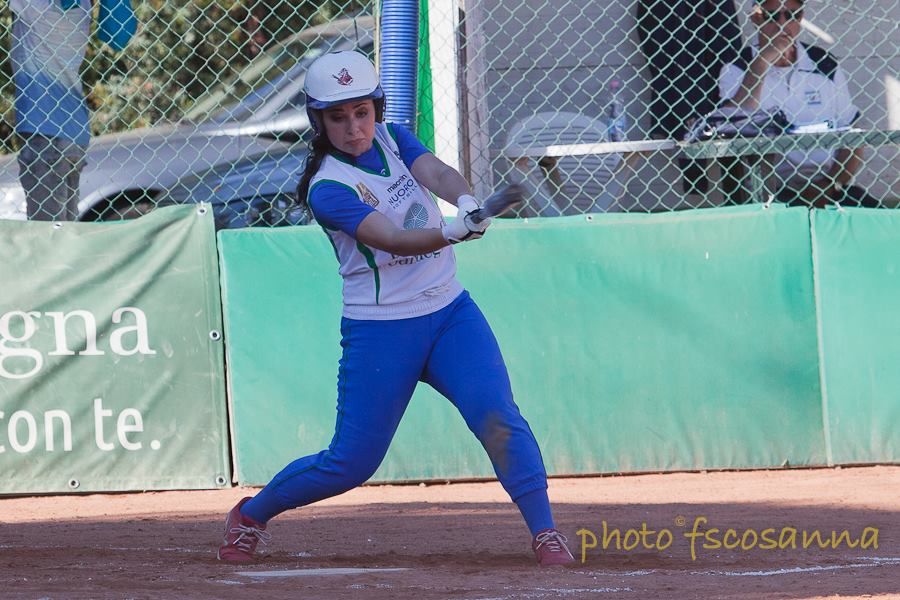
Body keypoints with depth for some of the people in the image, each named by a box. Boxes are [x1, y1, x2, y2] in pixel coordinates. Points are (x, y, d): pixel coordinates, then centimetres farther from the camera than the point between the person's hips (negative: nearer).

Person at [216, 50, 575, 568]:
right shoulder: (327, 189, -15)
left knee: (497, 415, -18)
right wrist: (452, 232, -48)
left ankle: (546, 533, -14)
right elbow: (390, 239, -29)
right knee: (352, 462, 1)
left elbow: (437, 173, -16)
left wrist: (466, 201, -40)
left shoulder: (392, 139, 3)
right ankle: (252, 515, 24)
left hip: (450, 312, 4)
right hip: (379, 332, -4)